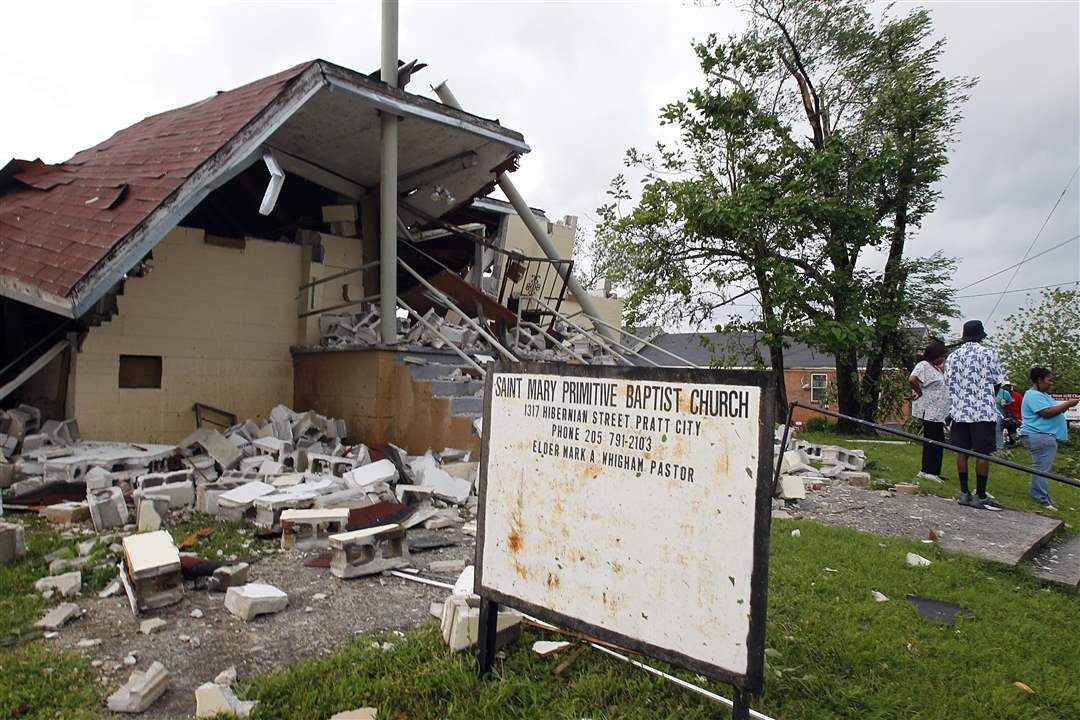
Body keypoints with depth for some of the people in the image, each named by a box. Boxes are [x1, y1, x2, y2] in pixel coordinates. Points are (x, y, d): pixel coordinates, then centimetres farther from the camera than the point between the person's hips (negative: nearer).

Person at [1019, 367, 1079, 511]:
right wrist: (1068, 404, -15)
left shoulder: (1042, 395, 20)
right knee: (1041, 469, -8)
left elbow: (1054, 409, 26)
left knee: (1041, 469, 14)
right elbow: (1047, 413, -22)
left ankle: (1040, 497, 21)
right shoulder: (1034, 395, -15)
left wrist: (1067, 405, 10)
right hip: (1040, 436, -11)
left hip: (1045, 436, 11)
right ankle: (1043, 501, -6)